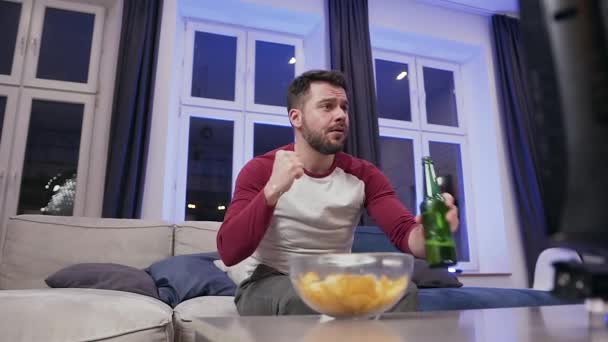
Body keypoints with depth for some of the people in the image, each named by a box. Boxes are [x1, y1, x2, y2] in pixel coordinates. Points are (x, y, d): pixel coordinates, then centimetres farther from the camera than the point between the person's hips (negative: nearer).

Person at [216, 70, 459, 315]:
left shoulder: (363, 175, -1)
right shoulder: (260, 170, -9)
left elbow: (405, 233, -15)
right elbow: (228, 253, -20)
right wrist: (273, 190, -33)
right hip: (268, 286, -2)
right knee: (301, 299, -36)